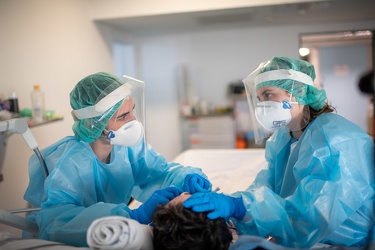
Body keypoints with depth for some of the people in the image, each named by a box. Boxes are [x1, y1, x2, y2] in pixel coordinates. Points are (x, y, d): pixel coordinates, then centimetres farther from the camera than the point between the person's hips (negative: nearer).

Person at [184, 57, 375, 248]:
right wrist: (224, 201, -25)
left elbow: (313, 215, -34)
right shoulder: (283, 138, 4)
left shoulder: (334, 139, -23)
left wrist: (238, 206, -42)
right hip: (297, 240, 7)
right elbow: (265, 188, -7)